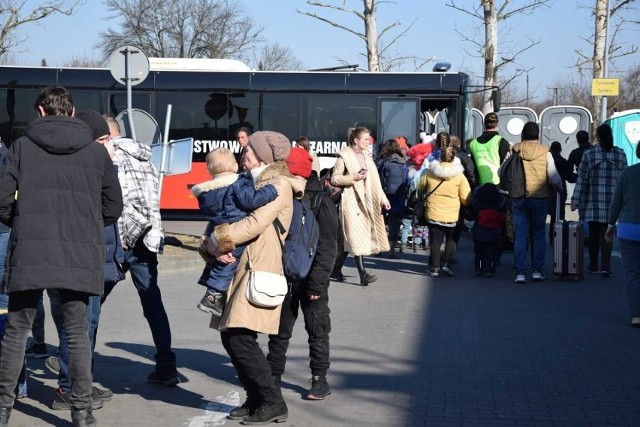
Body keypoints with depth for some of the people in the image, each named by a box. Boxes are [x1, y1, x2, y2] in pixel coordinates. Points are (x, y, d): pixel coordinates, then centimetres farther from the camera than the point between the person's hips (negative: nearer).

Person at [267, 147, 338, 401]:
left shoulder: (321, 204, -10)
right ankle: (273, 376, 24)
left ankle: (320, 379, 14)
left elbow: (326, 248, -12)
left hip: (309, 281, -5)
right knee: (279, 329, 12)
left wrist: (317, 282, -17)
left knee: (317, 331, 5)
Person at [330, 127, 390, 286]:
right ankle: (363, 274, -16)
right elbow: (334, 179, -8)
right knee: (357, 237, -12)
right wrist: (353, 177, -17)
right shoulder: (344, 156, -5)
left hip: (365, 200, 7)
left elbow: (374, 181, 15)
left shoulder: (366, 157, 16)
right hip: (351, 200, -7)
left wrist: (383, 199, 8)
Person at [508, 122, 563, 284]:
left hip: (518, 199, 1)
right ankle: (537, 271, 10)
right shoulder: (545, 153, -4)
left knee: (520, 236, 3)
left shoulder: (514, 151, -1)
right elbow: (554, 178, -2)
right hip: (539, 199, 0)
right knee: (538, 235, 11)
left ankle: (520, 272, -1)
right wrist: (560, 189, 17)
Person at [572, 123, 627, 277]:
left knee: (593, 233, 11)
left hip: (593, 201, 0)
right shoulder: (620, 154, 0)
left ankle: (593, 265, 20)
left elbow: (581, 179, -5)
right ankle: (605, 266, -10)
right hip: (612, 201, 0)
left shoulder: (588, 154, -5)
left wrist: (575, 200, -1)